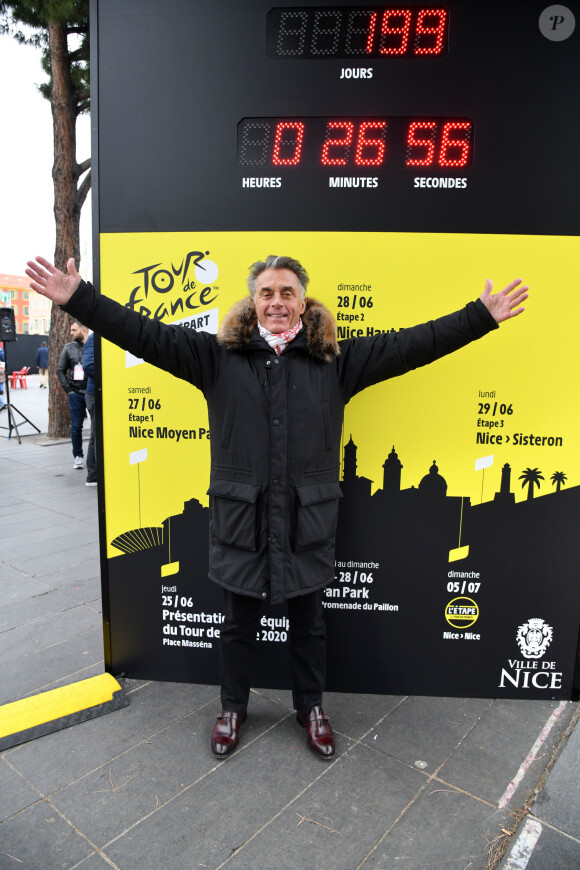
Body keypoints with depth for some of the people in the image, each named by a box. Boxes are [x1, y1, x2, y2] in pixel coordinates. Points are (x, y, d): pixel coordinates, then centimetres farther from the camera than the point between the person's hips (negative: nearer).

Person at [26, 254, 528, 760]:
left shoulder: (336, 359, 1)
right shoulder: (218, 356, 0)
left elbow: (409, 345, 0)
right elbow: (147, 335, -3)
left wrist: (482, 317, -1)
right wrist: (79, 299, -9)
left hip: (308, 520, 1)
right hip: (240, 516, 0)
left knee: (308, 623, 19)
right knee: (239, 623, 18)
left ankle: (311, 707, 45)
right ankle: (233, 708, 44)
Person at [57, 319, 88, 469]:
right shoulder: (68, 348, 8)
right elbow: (60, 370, 12)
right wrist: (68, 389, 3)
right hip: (76, 393, 2)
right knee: (76, 427, 4)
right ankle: (78, 456, 15)